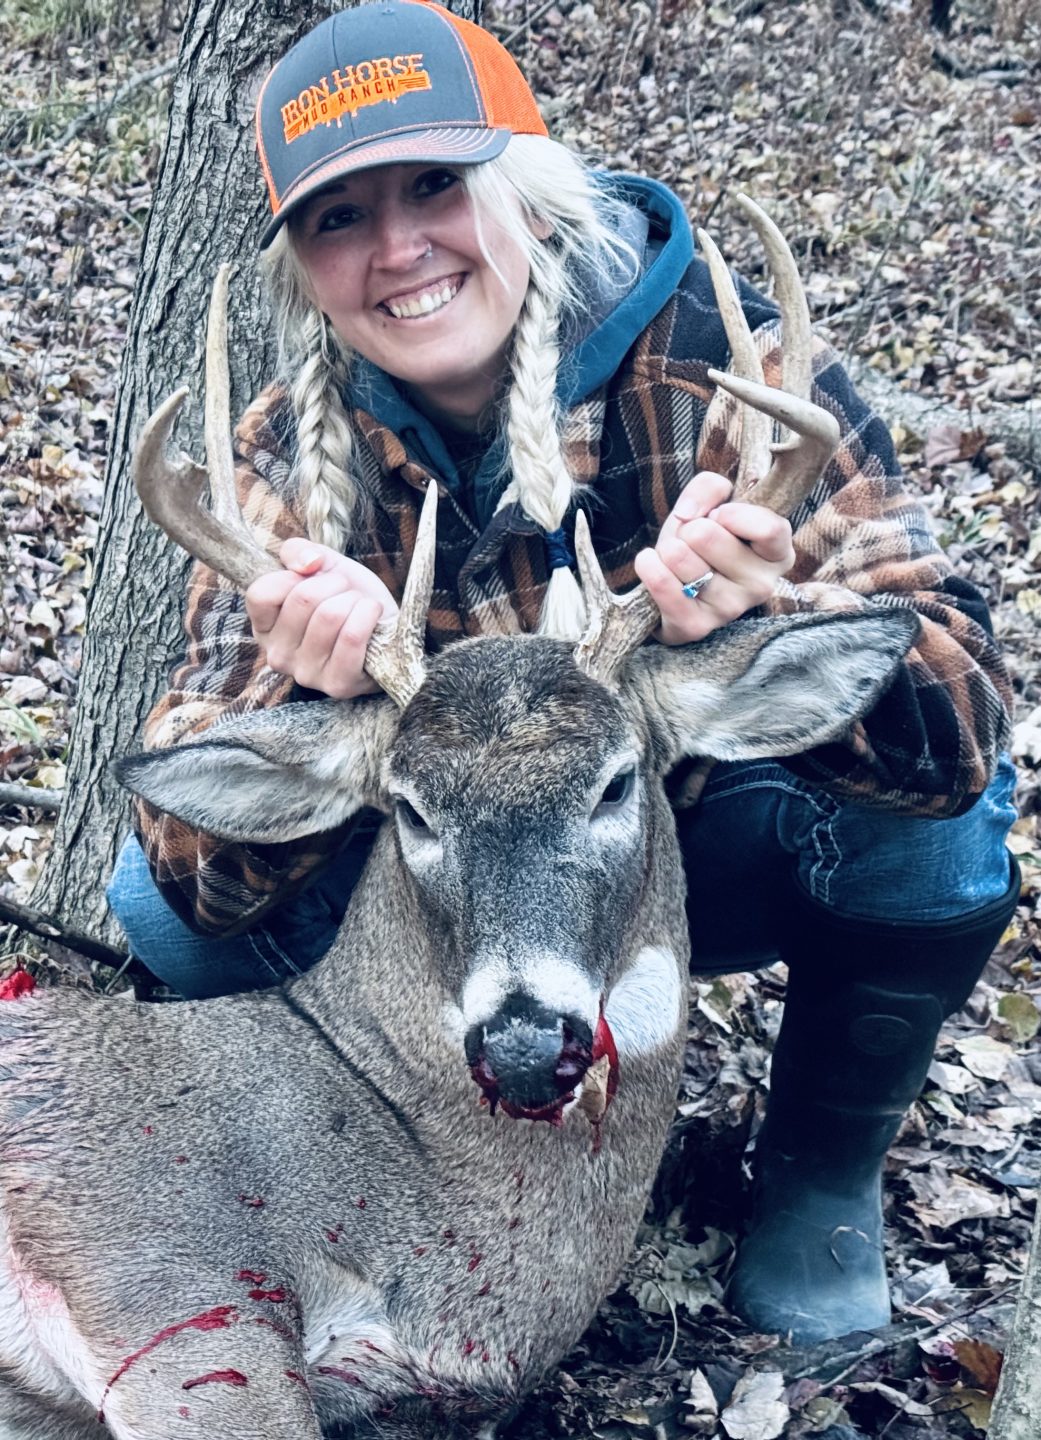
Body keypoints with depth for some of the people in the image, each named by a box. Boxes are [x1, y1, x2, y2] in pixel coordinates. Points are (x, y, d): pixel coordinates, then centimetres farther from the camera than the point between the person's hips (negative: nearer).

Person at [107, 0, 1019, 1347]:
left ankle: (822, 1173, -1)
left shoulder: (726, 368, -26)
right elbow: (200, 865, -23)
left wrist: (767, 614, -54)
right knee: (160, 898, -18)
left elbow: (962, 723, -33)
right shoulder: (295, 456, -17)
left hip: (726, 853, -1)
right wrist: (304, 694, -45)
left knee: (937, 808, -31)